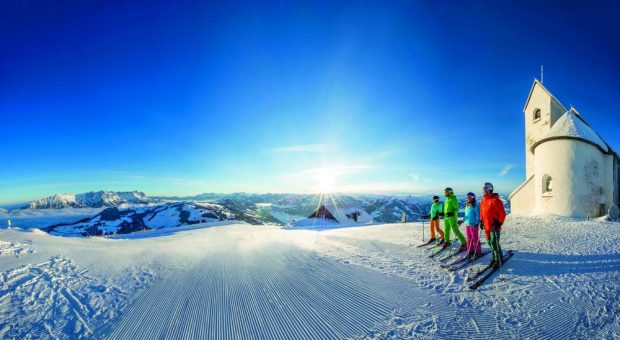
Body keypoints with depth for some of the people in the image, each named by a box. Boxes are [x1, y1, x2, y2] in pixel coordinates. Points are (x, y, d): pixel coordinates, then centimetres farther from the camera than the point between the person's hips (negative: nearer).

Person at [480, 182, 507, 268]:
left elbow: (502, 213, -13)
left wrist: (499, 223, -17)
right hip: (487, 226, 8)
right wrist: (481, 221, 15)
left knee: (494, 243, -5)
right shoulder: (483, 201, 11)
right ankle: (495, 258, 28)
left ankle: (499, 260, 9)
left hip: (494, 226, -8)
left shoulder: (495, 200, -13)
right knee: (490, 242, 14)